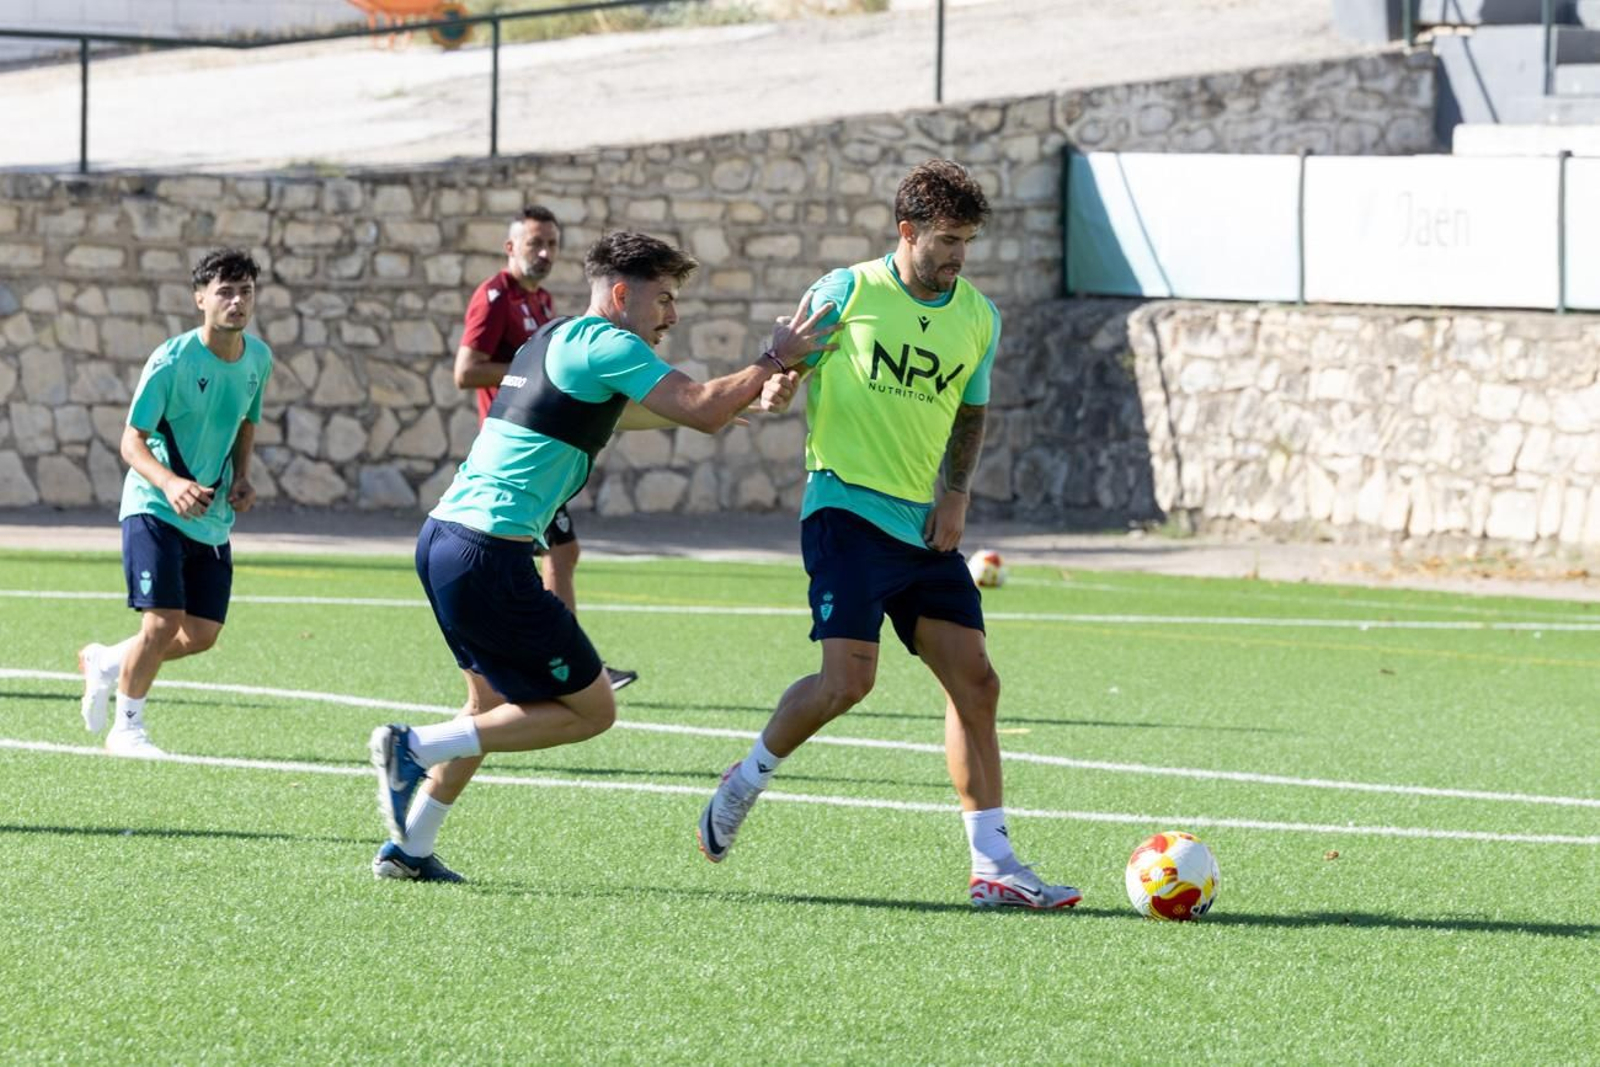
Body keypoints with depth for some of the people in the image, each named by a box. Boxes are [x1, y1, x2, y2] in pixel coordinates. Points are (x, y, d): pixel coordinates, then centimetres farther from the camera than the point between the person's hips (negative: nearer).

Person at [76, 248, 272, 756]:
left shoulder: (258, 359, 2)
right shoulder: (171, 361, -16)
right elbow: (132, 442, -14)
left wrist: (241, 479, 2)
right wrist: (170, 483, -33)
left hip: (212, 518, 6)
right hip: (153, 507, -6)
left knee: (202, 634, 3)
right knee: (163, 622, -15)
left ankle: (105, 663, 29)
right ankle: (126, 728, 5)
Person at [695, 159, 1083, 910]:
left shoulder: (978, 318, 9)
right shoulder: (846, 292, -3)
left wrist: (955, 496, 6)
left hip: (924, 527, 5)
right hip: (847, 509, -5)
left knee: (975, 681, -2)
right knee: (848, 678, -18)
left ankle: (993, 863, 1)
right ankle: (746, 781, 8)